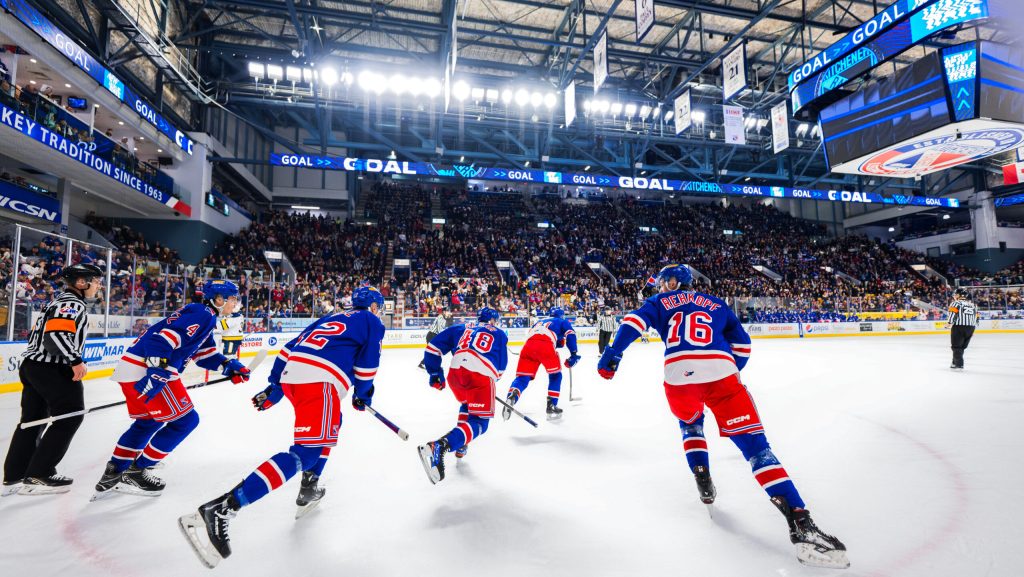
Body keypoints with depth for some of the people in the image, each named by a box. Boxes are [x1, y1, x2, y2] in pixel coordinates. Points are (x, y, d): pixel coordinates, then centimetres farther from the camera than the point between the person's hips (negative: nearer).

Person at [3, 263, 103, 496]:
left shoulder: (60, 302, 19)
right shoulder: (73, 304, -13)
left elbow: (37, 335, 24)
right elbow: (56, 334, -26)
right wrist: (75, 361, -28)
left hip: (32, 366, 10)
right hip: (53, 370, -10)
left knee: (32, 420, 14)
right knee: (69, 417, -3)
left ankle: (14, 477, 19)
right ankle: (38, 476, -1)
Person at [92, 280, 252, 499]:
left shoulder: (205, 317, 21)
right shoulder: (203, 314, -12)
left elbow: (204, 354, 24)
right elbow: (163, 339, -22)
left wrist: (229, 366, 11)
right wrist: (157, 374, -27)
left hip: (132, 367, 11)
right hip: (146, 370, -11)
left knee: (147, 421, 27)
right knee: (185, 420, -1)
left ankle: (113, 474, 34)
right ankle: (135, 473, 9)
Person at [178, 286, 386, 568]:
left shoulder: (331, 318, 31)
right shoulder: (372, 322, 13)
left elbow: (289, 348, 26)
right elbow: (367, 363, 2)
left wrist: (273, 388, 28)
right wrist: (361, 395, 18)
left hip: (291, 375, 9)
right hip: (319, 380, -8)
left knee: (331, 425, 30)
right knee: (305, 453, -13)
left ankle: (308, 490, 28)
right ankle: (219, 510, -24)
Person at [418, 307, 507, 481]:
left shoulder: (462, 328, 29)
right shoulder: (500, 334, 26)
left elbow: (433, 346, 22)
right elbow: (500, 367, 21)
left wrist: (434, 373, 29)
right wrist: (493, 379, 38)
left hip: (456, 371, 4)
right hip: (483, 375, -4)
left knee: (468, 404, 34)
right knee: (479, 422, -1)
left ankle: (461, 445, 28)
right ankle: (439, 446, -23)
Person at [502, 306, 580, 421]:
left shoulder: (539, 322, 41)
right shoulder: (562, 322, 27)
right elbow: (570, 335, 9)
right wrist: (573, 355, 5)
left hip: (528, 346, 4)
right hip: (545, 346, -4)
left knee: (522, 378, 5)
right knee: (555, 376, 17)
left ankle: (511, 397, -23)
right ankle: (551, 406, 12)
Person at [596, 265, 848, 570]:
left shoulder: (661, 302, 24)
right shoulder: (716, 304, 30)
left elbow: (635, 321, 5)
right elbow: (742, 344, 28)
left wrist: (613, 353, 1)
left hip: (678, 376, 0)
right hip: (721, 373, 0)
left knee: (690, 423, 33)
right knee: (753, 442, -1)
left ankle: (703, 479, 23)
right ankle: (801, 524, -13)